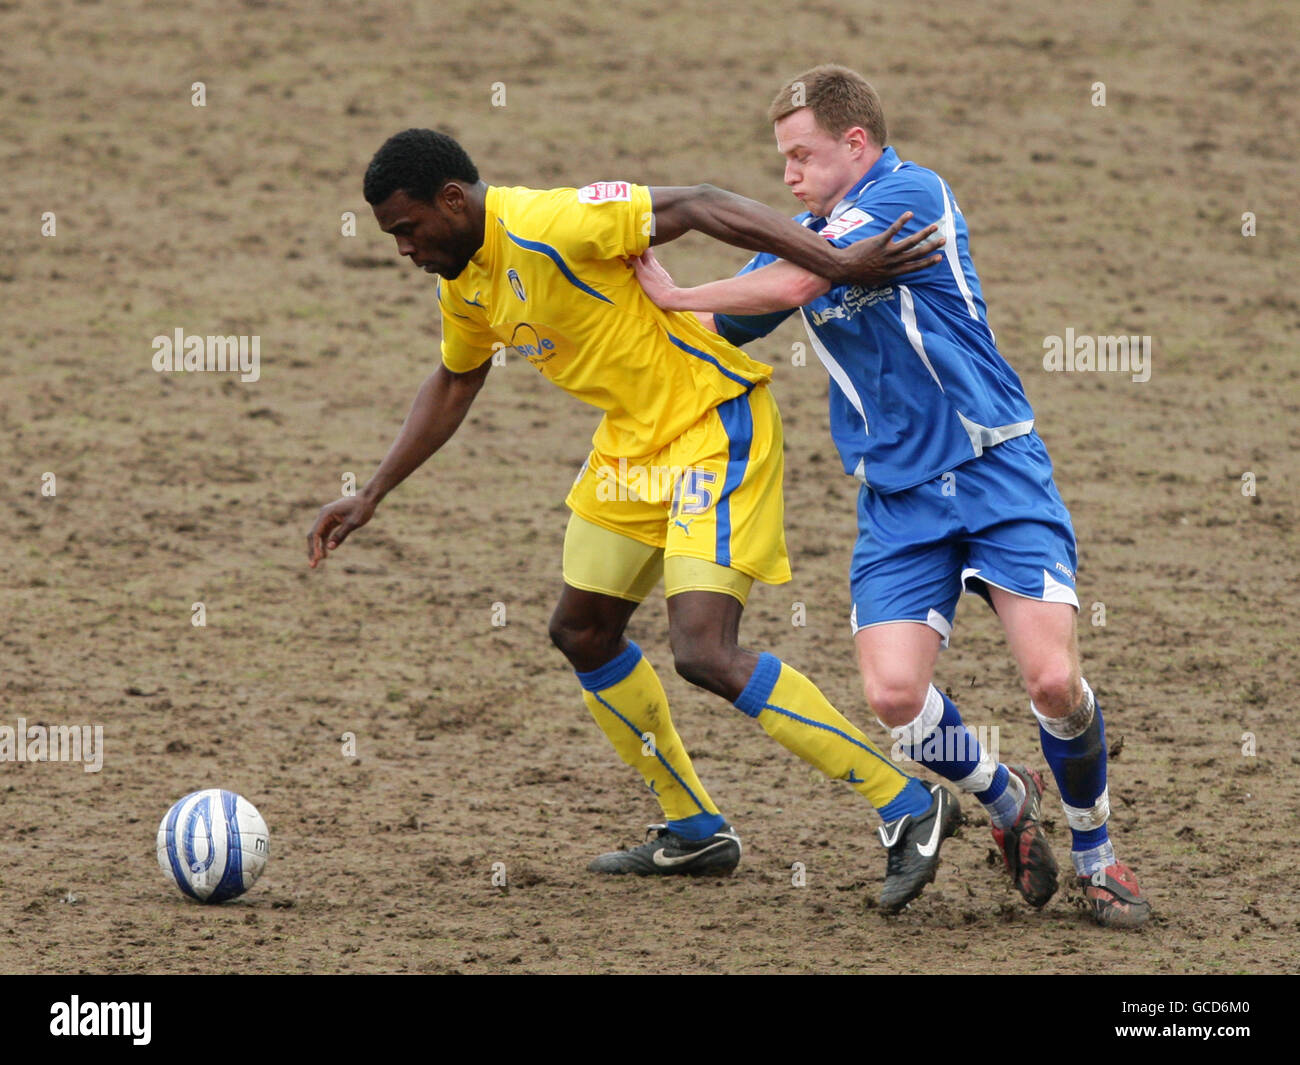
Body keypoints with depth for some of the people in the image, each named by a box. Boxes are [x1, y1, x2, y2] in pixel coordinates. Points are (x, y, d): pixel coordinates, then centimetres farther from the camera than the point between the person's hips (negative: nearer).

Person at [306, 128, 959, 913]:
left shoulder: (548, 228, -25)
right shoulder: (464, 279, 5)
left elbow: (697, 207, -29)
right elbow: (454, 385, 24)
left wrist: (841, 264, -35)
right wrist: (372, 496, 23)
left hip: (715, 424, -10)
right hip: (635, 438, 10)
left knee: (704, 652, -20)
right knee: (583, 632, 15)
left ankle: (910, 808, -12)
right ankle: (695, 831, 30)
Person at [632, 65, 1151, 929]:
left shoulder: (913, 194, -11)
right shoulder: (805, 238, 11)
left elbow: (793, 284, -18)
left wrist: (674, 295, -5)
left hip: (995, 471, -5)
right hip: (897, 497, 5)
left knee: (1054, 679, -16)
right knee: (895, 693, -15)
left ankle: (1096, 858, 9)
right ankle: (1007, 802, 16)